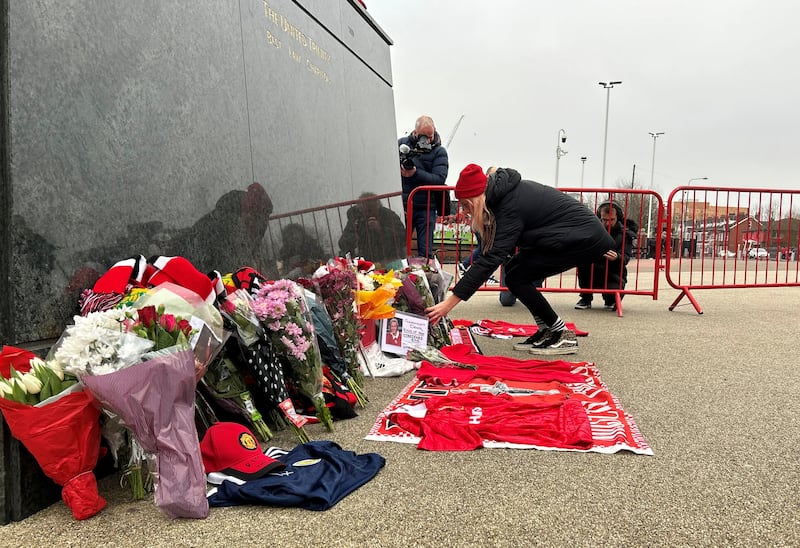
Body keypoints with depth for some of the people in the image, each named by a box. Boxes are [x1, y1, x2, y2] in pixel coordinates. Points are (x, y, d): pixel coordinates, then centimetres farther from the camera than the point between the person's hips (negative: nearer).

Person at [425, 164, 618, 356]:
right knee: (514, 268, 4)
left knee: (516, 278, -12)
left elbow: (490, 259, -29)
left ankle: (563, 336, -2)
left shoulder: (511, 206, -23)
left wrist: (449, 303, -31)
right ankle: (547, 331, 11)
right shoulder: (509, 192, 5)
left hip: (585, 238, -10)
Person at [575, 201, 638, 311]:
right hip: (593, 274, 1)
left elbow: (624, 259, -17)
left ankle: (610, 301, 12)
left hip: (613, 274, -1)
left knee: (614, 292, -33)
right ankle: (586, 298, -11)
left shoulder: (625, 234, -3)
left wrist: (616, 257, -42)